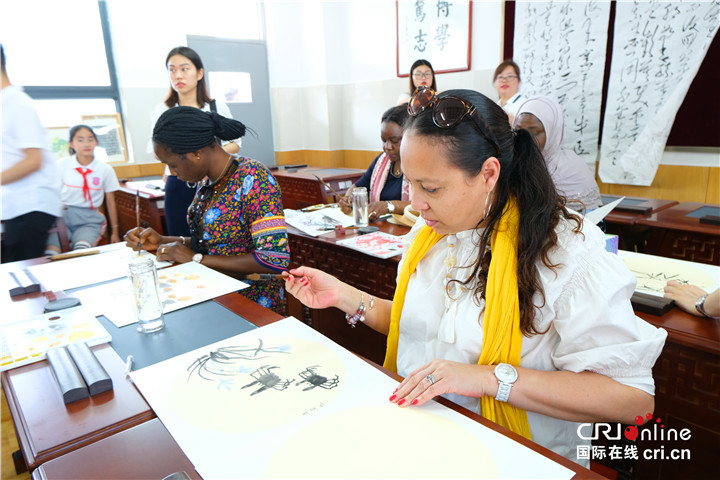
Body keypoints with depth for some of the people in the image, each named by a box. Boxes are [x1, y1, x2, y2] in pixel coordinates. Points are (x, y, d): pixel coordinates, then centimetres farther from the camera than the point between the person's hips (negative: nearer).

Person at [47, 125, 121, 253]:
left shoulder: (106, 170, 4)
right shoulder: (62, 165, 5)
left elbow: (111, 203, 9)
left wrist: (115, 232, 10)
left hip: (89, 220, -1)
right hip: (63, 216, 1)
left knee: (82, 248, -32)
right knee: (51, 251, -26)